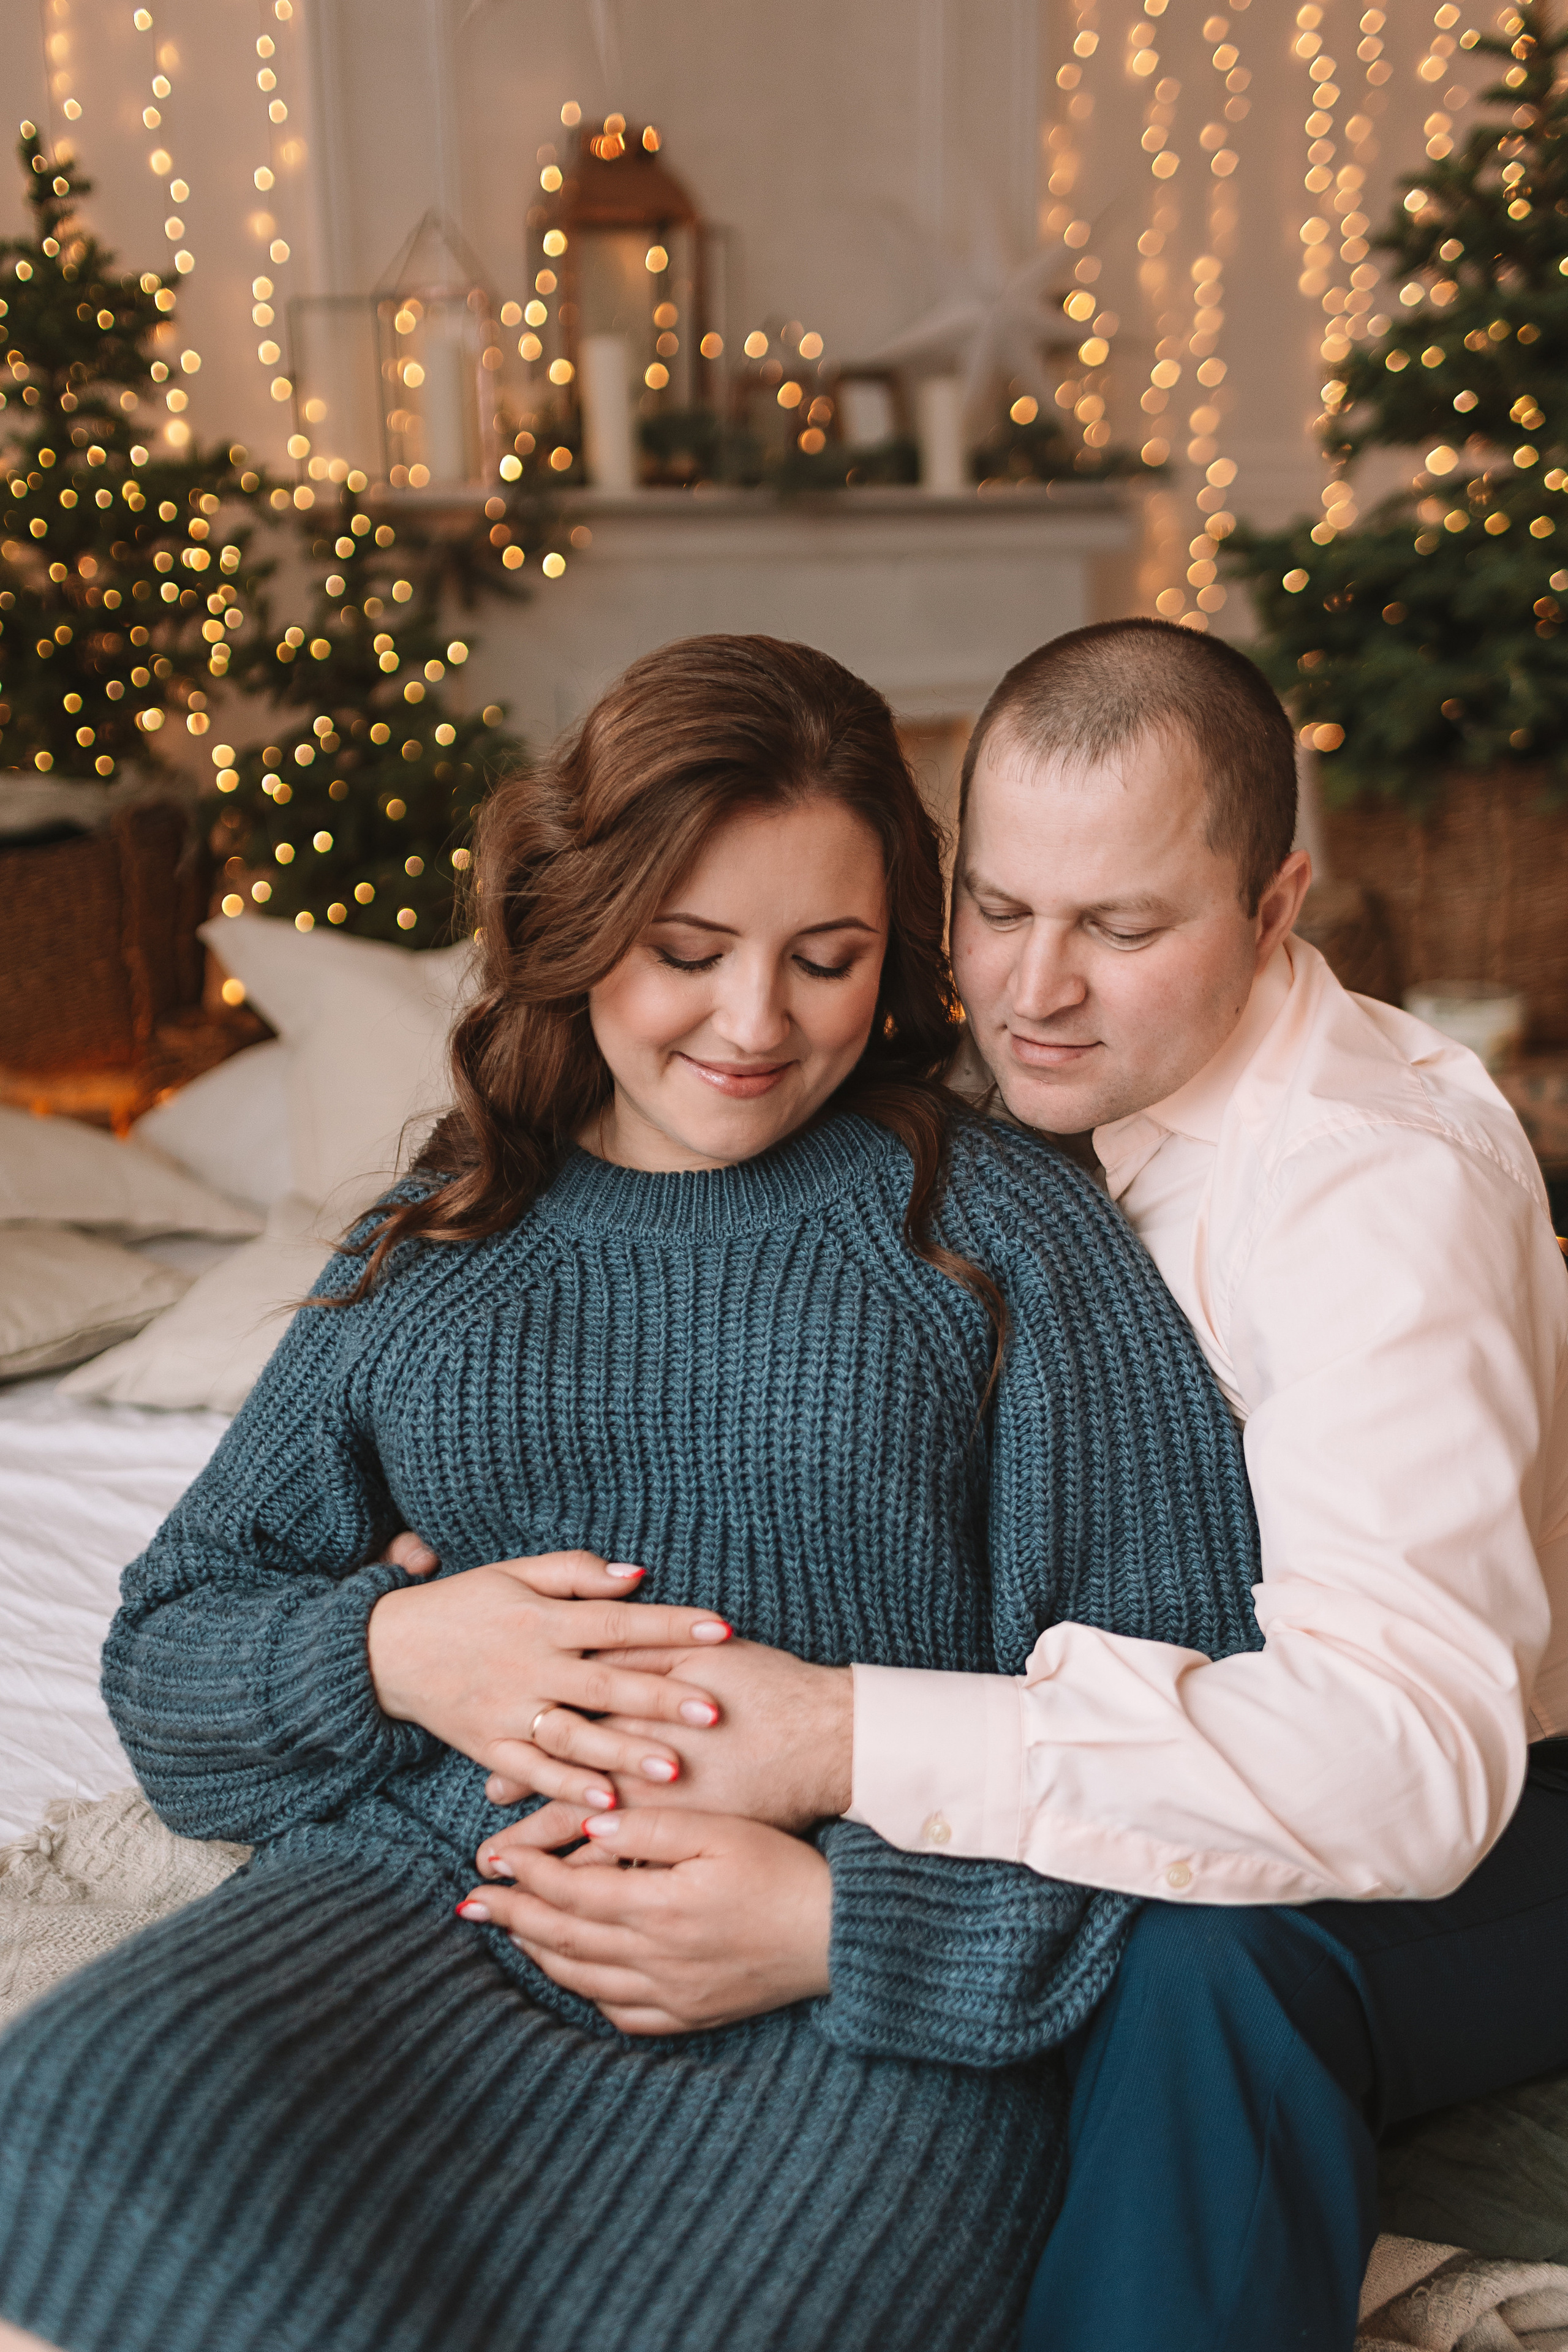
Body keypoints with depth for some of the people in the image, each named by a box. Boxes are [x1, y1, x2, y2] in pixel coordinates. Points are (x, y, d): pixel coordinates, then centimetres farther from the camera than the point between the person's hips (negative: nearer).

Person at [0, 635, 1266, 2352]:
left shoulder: (1003, 1228, 6)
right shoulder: (426, 1254, 16)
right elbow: (165, 1637, 16)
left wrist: (844, 1918, -13)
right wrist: (386, 1653, -6)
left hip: (872, 1994, -2)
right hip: (420, 1895, 3)